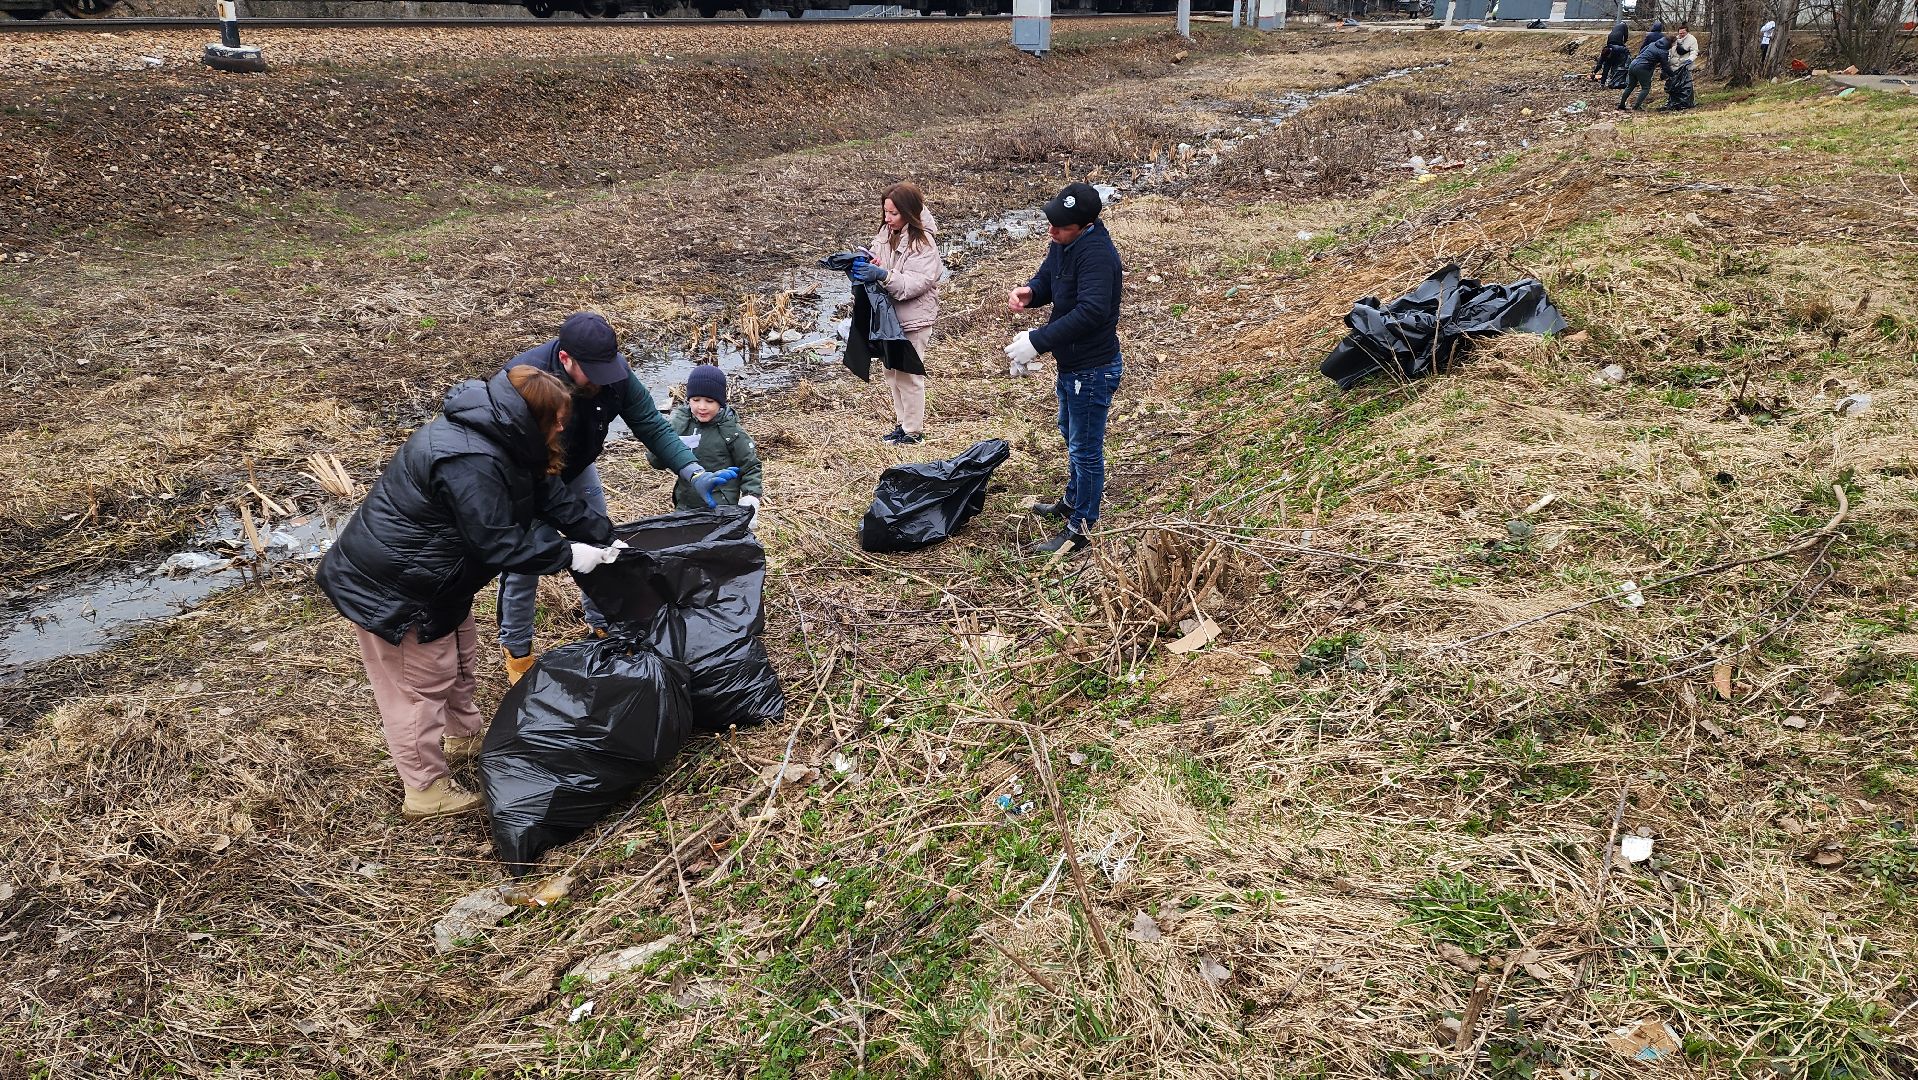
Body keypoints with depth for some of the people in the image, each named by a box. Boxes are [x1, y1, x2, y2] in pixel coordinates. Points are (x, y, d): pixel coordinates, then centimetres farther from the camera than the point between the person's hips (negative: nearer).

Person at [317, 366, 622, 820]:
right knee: (421, 682, 4)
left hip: (436, 579, 10)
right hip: (390, 590, -10)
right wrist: (569, 555, -21)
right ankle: (425, 791, 20)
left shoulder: (501, 441, -3)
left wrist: (603, 536, -3)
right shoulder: (470, 464, -34)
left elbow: (549, 494, 3)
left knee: (458, 658, 26)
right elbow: (500, 544, -30)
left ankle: (464, 735, 49)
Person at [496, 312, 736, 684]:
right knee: (522, 564, 0)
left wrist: (694, 472, -35)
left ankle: (604, 627, 35)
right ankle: (517, 651, 23)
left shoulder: (614, 372, -28)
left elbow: (652, 426, -20)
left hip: (576, 469, 5)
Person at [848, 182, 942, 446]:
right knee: (892, 372, 16)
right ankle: (902, 423, 30)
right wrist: (860, 267, -10)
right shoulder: (885, 233, 3)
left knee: (909, 374, 1)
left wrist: (883, 275, -33)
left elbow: (917, 282, -24)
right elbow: (875, 259, 12)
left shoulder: (923, 243, -17)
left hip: (913, 319, -7)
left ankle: (914, 430, 14)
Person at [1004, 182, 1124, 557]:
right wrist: (1028, 293, -11)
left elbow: (1090, 312, -37)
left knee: (1085, 448, 2)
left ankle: (1080, 529, 14)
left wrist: (1037, 341, -34)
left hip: (1093, 370, -10)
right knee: (1071, 435, 26)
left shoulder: (1097, 254, -28)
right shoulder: (1063, 243, 1)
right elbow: (1048, 279, 14)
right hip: (1071, 363, 10)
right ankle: (1073, 502, 47)